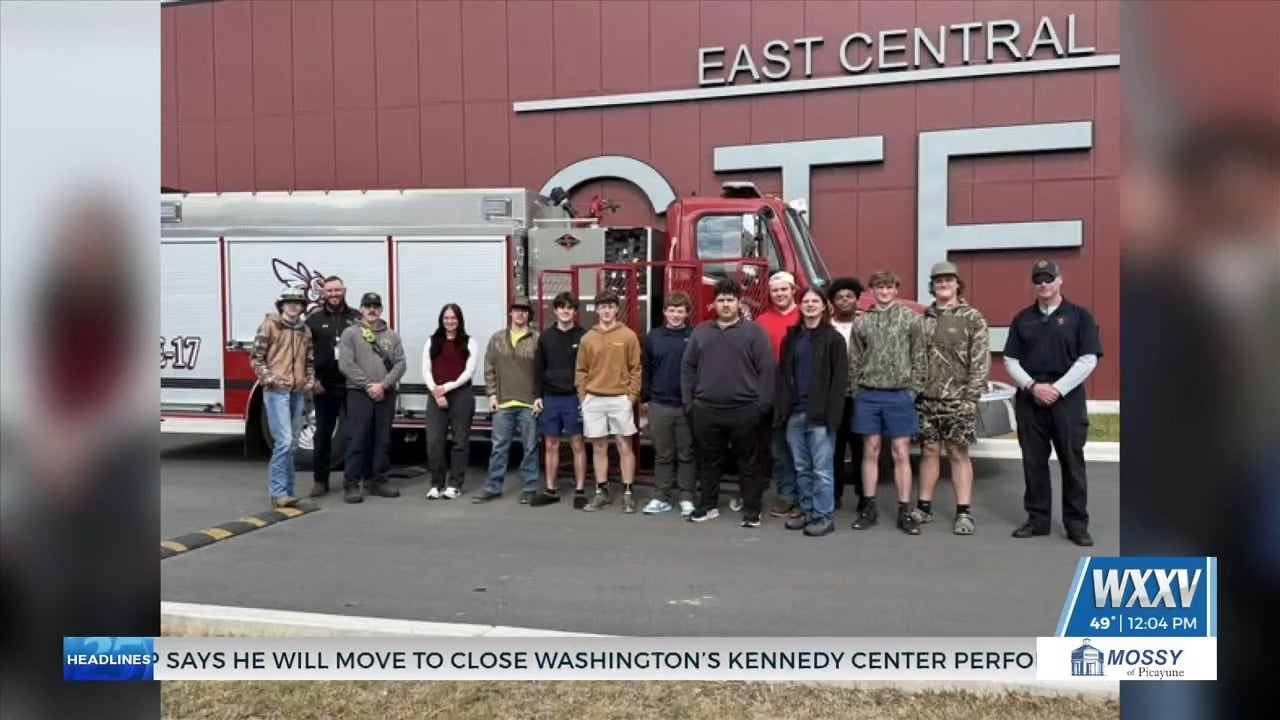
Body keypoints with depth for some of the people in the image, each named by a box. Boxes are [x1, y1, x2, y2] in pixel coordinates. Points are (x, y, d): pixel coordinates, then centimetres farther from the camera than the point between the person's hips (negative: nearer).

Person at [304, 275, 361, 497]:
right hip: (325, 387, 0)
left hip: (353, 385, 0)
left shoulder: (357, 317, 5)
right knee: (323, 434, 6)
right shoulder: (314, 319, 4)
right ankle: (320, 481, 13)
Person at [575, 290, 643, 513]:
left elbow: (636, 369, 0)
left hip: (620, 400, -2)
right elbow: (581, 371, 9)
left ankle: (627, 493, 8)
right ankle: (601, 492, 16)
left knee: (625, 447, 2)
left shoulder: (628, 336, 0)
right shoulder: (588, 338, 6)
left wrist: (631, 396, -7)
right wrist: (582, 397, 2)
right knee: (599, 448, 8)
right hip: (593, 401, 2)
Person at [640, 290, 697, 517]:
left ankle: (687, 498, 13)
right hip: (659, 405, 2)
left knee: (687, 455, 6)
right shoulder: (653, 337, 6)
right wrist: (644, 399, 9)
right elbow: (646, 370, 10)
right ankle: (661, 497, 16)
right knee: (663, 455, 9)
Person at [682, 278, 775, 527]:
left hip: (745, 410, -3)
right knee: (709, 461, 12)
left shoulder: (753, 331, 0)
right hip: (706, 410, 3)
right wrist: (688, 402, 7)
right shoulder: (700, 332, 12)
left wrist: (763, 404, -10)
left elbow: (767, 369, -4)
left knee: (748, 462, 4)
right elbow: (688, 368, 13)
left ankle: (752, 511, 12)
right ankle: (708, 505, 25)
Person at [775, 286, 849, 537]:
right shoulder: (791, 338, 14)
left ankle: (824, 516, 4)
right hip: (794, 413, 5)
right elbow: (783, 376, 14)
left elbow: (840, 378, -7)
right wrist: (780, 410, 4)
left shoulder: (833, 338, -1)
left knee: (822, 468, -2)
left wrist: (831, 414, -15)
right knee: (802, 468, 11)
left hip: (819, 414, -5)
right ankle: (807, 510, 21)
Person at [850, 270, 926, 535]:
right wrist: (859, 388, 0)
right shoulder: (861, 322, 6)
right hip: (868, 395, 2)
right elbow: (855, 360, 8)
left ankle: (904, 511, 7)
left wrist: (912, 391, -6)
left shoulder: (910, 318, 0)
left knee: (901, 454, 2)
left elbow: (918, 358, 0)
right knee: (870, 452, 7)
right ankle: (870, 508, 15)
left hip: (899, 395, -2)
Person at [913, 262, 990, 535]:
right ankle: (924, 507, 18)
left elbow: (981, 361, -6)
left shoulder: (972, 318, -1)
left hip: (957, 400, -3)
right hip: (926, 399, 3)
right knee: (929, 451, 9)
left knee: (958, 454, 0)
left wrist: (971, 397, -12)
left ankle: (964, 512, 6)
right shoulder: (923, 318, 10)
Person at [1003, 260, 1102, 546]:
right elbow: (1010, 360, 8)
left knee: (1072, 462, 0)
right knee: (1033, 461, 6)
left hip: (1067, 397, -3)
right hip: (1029, 398, 3)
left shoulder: (1079, 316, 2)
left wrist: (1057, 389, -12)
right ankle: (1037, 518, 15)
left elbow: (1088, 360, -5)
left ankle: (1077, 523, 6)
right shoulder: (1022, 319, 11)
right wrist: (1032, 386, -9)